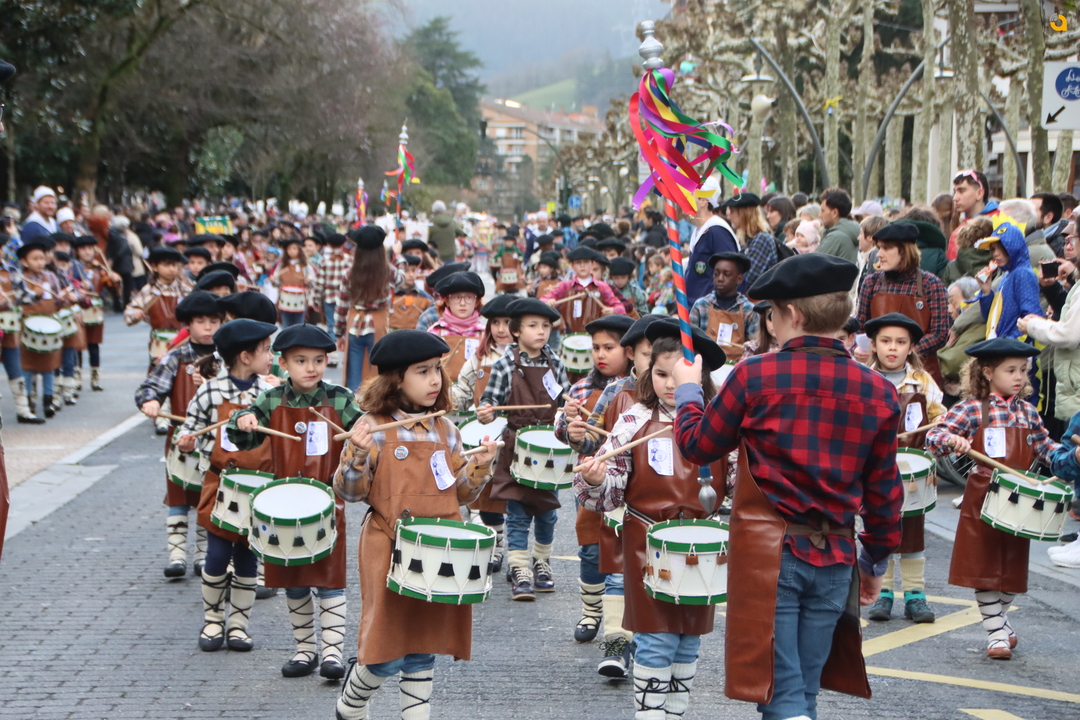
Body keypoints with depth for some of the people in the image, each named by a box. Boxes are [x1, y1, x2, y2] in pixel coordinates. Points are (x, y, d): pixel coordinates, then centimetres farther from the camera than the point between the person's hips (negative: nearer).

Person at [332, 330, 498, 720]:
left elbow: (459, 493, 14)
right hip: (391, 552, -5)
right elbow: (348, 492, -8)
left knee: (424, 650, 10)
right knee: (387, 653, -2)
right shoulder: (374, 426, -6)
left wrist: (478, 467, -4)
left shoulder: (445, 431, 10)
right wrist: (357, 455, -25)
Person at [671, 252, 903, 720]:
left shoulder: (755, 376, -9)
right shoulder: (877, 391, 1)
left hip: (769, 555, -4)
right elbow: (884, 490, 7)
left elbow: (697, 446, 3)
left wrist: (687, 390, 21)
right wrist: (876, 562, 19)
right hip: (834, 558, 4)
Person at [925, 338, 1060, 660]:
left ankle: (1001, 617, 32)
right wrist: (952, 440, -33)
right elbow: (934, 436, -13)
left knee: (1012, 567, 13)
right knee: (985, 567, -1)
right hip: (982, 499, -4)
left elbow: (1043, 446, 15)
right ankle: (996, 632, 6)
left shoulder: (1028, 412, 6)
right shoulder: (972, 409, -8)